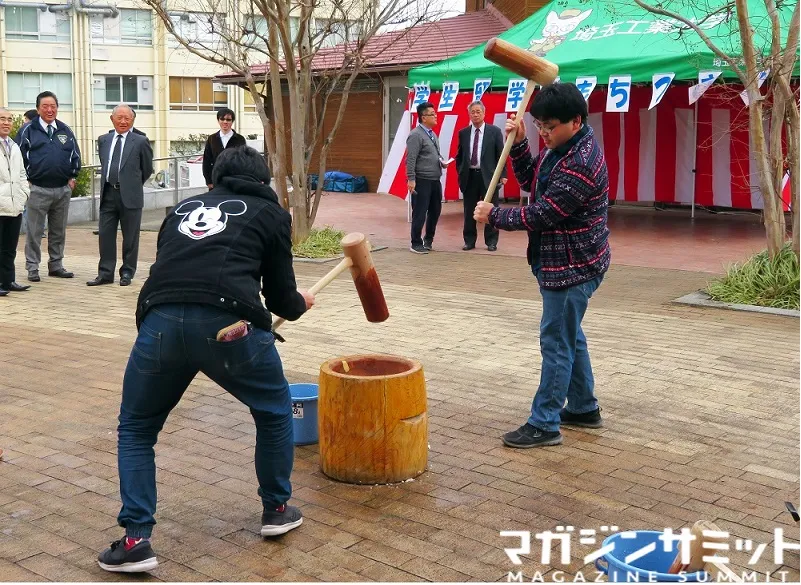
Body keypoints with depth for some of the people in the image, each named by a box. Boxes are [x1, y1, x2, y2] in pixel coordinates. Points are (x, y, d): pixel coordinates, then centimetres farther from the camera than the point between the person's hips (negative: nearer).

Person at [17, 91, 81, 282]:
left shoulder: (65, 131, 11)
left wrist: (72, 177, 8)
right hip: (38, 190, -4)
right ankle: (32, 268, 7)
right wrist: (27, 179, -5)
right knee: (34, 231, 0)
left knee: (59, 231, 11)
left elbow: (75, 155, 15)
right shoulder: (29, 130, -1)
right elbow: (21, 155, -1)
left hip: (63, 189, 4)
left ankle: (56, 265, 21)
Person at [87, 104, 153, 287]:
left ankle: (127, 273, 15)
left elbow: (147, 169, 6)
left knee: (130, 237, 5)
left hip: (130, 195, -4)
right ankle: (105, 273, 11)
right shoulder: (103, 140, 10)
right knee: (105, 235, 4)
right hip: (108, 194, 4)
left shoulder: (140, 141, -3)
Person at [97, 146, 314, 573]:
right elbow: (280, 298, 19)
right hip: (229, 324, -2)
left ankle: (135, 539, 13)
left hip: (160, 321, 3)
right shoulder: (270, 212, 20)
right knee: (274, 411, 26)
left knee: (136, 428, 23)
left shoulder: (183, 208, 30)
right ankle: (276, 509, 36)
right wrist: (301, 303, 42)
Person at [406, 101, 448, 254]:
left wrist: (442, 162, 6)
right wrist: (411, 179, -21)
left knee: (435, 211, 15)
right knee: (420, 213, -1)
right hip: (422, 181, -8)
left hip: (435, 180, 8)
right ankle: (416, 244, 9)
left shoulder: (433, 134, 14)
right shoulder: (416, 135, -12)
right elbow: (410, 159, -16)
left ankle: (428, 240, 30)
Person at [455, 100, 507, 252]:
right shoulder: (463, 133, 8)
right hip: (469, 176, 2)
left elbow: (501, 155, 0)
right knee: (469, 211, 7)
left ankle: (491, 241, 12)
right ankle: (469, 240, 16)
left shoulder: (495, 131, 0)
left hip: (488, 176, -2)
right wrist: (460, 172, 5)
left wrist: (502, 175, -5)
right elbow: (459, 156, 15)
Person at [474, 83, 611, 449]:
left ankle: (544, 424, 4)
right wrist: (518, 143, 1)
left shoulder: (581, 164, -25)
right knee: (570, 336, 19)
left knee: (557, 342, -4)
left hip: (572, 267, -10)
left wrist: (494, 217, -12)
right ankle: (584, 408, 32)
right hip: (560, 262, 10)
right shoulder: (560, 147, 6)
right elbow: (529, 179, 17)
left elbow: (541, 214, -24)